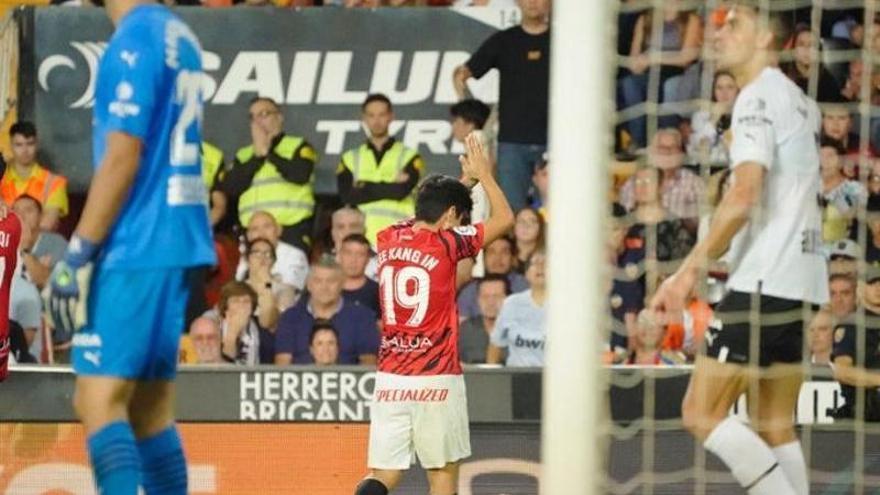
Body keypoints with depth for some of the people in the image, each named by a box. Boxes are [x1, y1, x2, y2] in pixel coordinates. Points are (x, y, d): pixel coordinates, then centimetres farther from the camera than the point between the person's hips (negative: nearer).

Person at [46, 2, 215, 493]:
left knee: (98, 401, -10)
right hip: (178, 244, 9)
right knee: (151, 409, 11)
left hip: (135, 251, -9)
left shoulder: (135, 41, -12)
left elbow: (121, 158, -17)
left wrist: (79, 253, -14)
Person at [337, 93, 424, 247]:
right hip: (360, 239, 2)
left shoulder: (409, 157, 8)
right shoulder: (350, 159, 15)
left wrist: (364, 188, 1)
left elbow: (402, 191, -9)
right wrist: (390, 187, -3)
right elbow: (347, 196, -2)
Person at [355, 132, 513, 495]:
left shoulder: (388, 240, 7)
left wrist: (465, 181, 34)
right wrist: (484, 175, 16)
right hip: (436, 377, -4)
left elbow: (428, 221, 30)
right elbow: (504, 219, 4)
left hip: (389, 378, 4)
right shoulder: (445, 244, -8)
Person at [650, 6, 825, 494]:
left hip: (764, 279, -9)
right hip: (800, 278, 9)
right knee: (773, 426, 9)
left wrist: (689, 271, -18)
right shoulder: (800, 102, 18)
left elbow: (744, 196, -20)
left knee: (701, 412, -8)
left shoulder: (759, 96, -10)